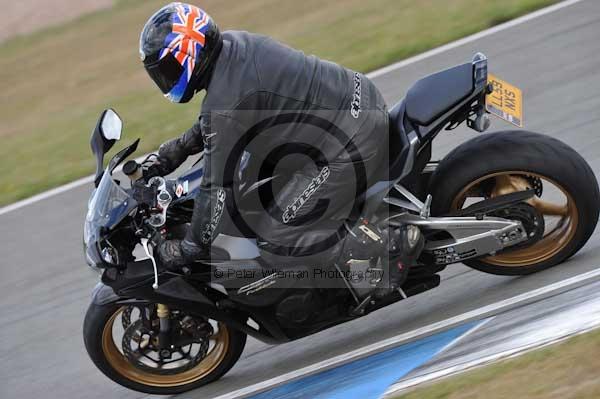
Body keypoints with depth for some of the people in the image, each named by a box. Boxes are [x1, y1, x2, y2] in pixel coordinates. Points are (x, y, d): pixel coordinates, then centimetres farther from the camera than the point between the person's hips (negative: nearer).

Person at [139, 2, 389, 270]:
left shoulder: (225, 99, -23)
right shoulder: (231, 45, 5)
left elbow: (218, 185, -17)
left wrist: (189, 248, -7)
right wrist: (180, 147, 23)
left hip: (351, 142, -10)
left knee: (277, 238, -9)